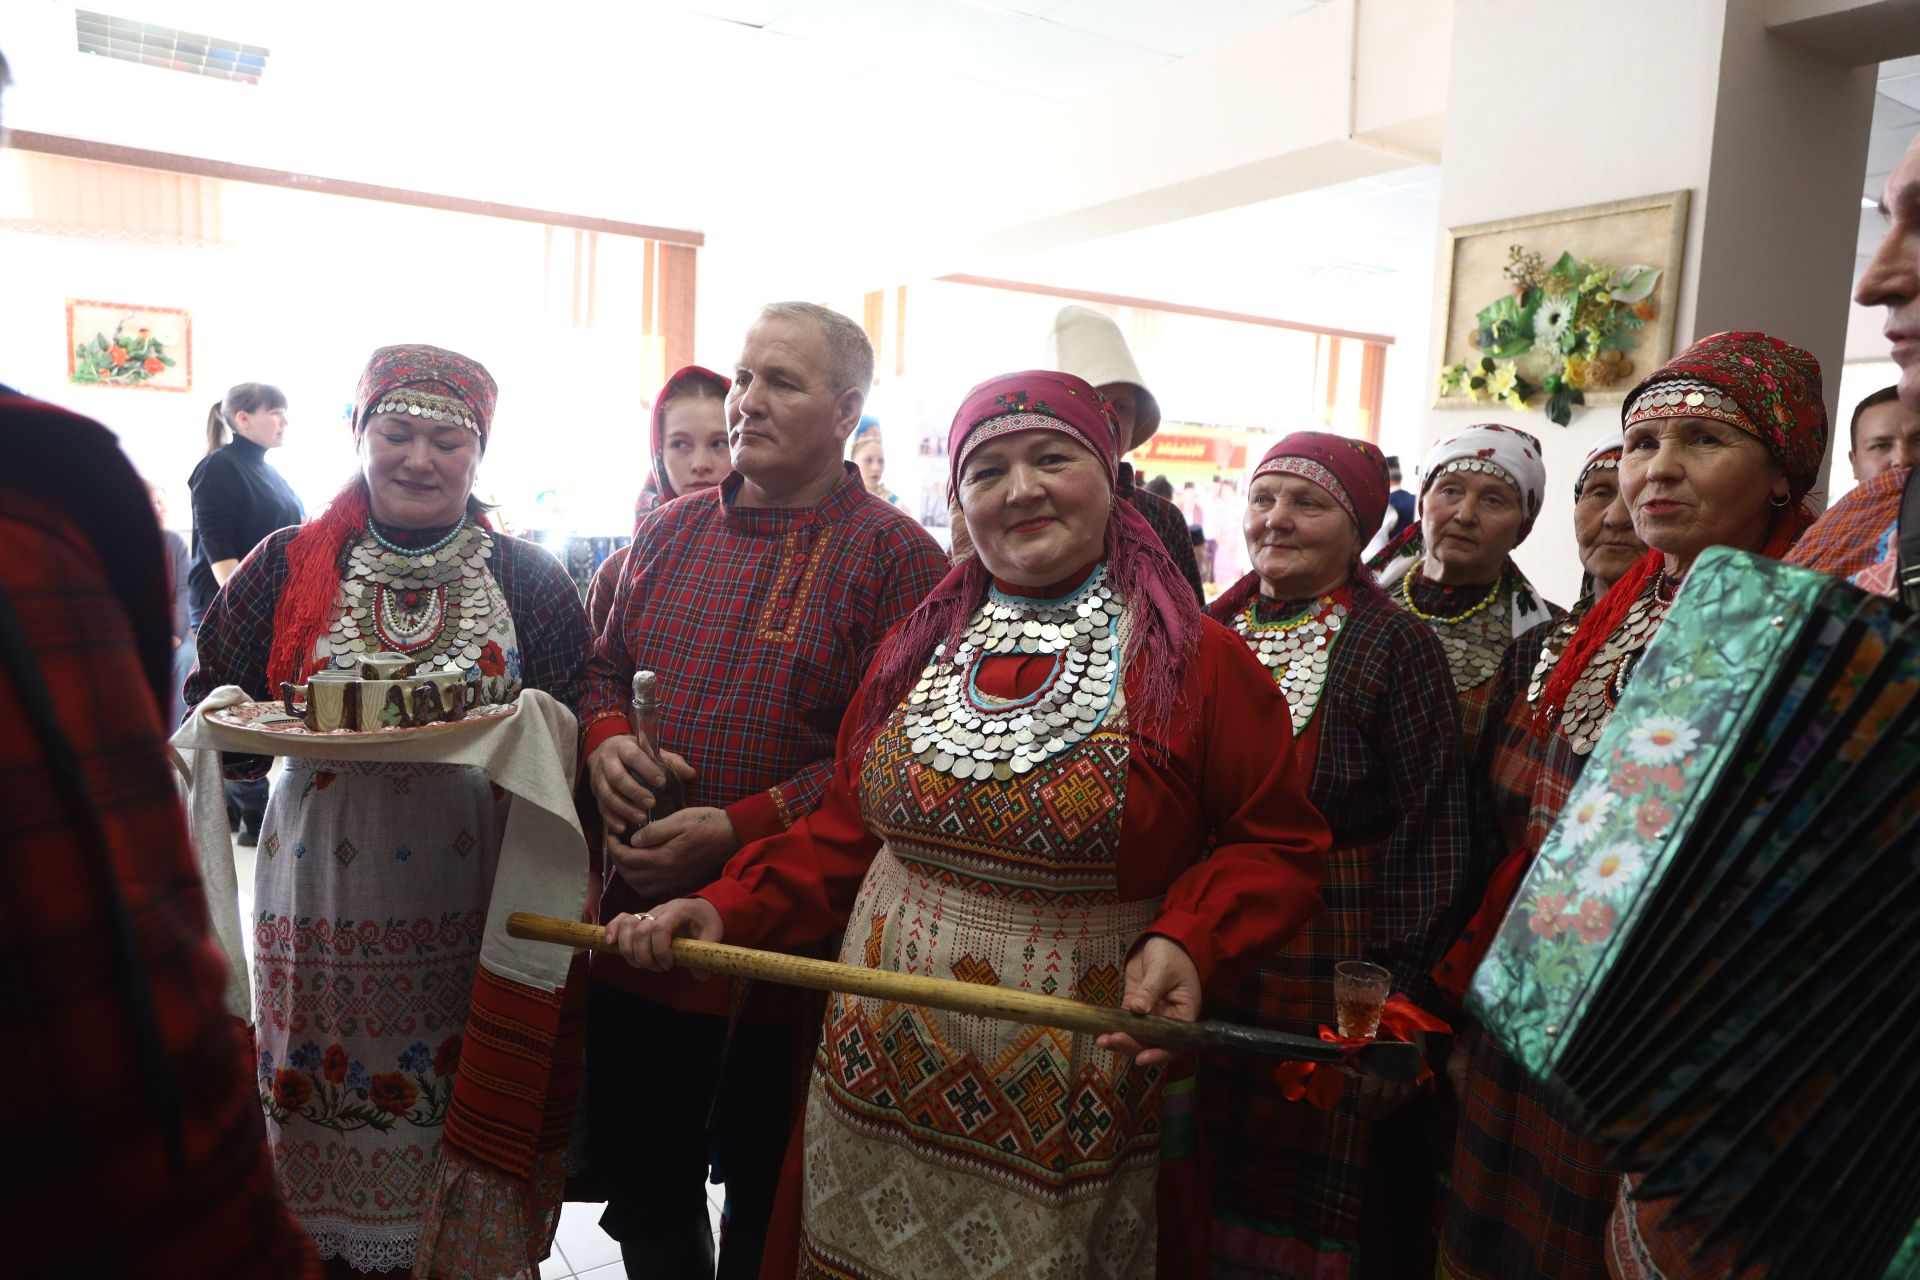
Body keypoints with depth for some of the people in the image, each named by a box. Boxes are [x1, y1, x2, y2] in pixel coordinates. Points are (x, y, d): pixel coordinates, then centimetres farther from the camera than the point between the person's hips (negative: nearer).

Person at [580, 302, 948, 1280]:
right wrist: (605, 740, -5)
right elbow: (604, 669, 17)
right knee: (639, 1187, 23)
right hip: (636, 925, 5)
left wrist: (738, 830, -22)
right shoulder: (671, 530, 9)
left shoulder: (897, 557, -10)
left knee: (765, 1201, 18)